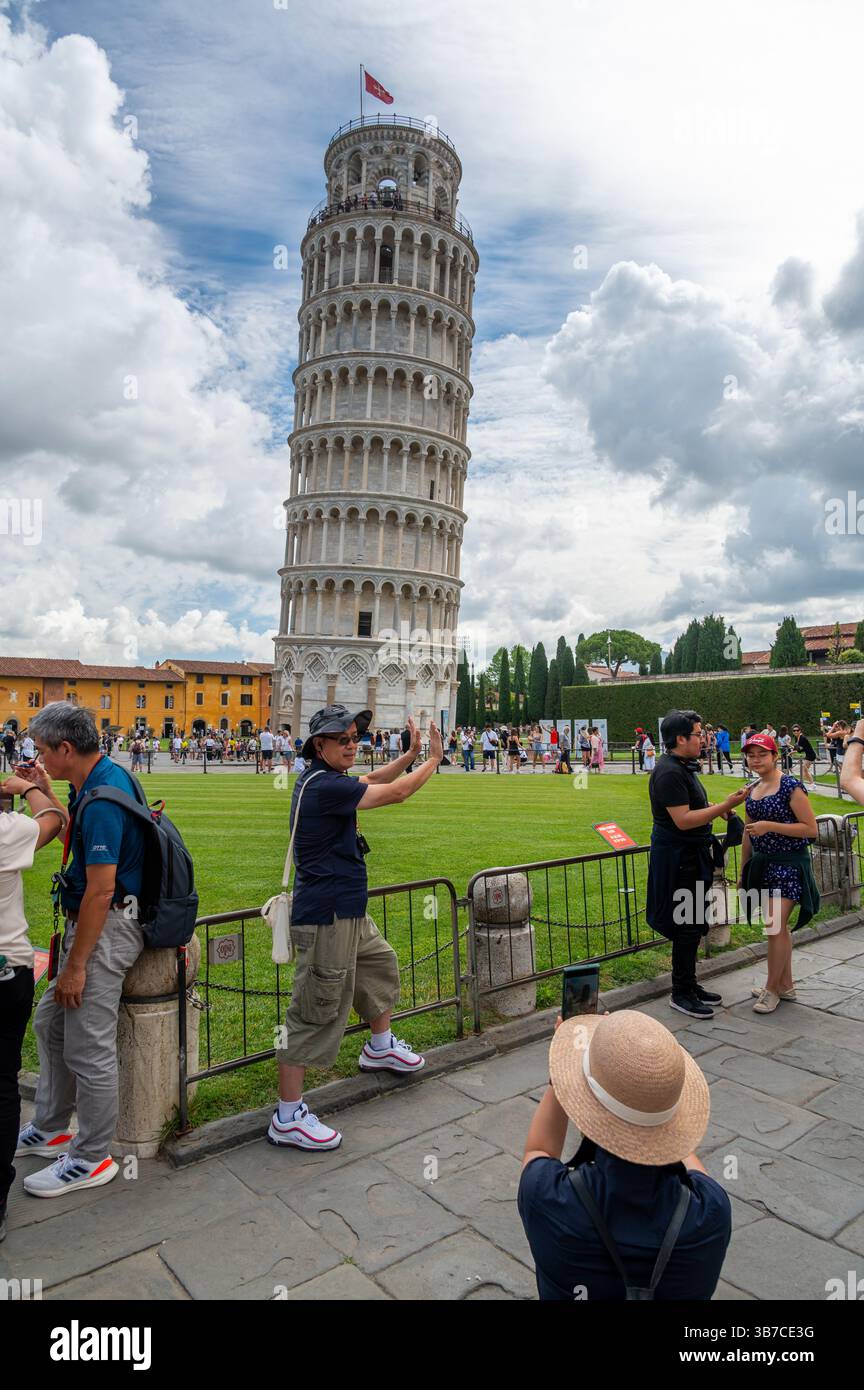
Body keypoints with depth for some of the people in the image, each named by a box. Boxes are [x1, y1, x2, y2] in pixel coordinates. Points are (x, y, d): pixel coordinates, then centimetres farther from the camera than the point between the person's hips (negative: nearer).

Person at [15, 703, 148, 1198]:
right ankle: (50, 1129, 39)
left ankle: (92, 1160, 18)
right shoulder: (100, 779, 6)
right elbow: (75, 834, 25)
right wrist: (42, 792, 14)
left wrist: (75, 965, -19)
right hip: (90, 921, 11)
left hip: (107, 929, -11)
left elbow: (101, 890, -25)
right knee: (50, 1025, 22)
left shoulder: (102, 800, -25)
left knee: (89, 1050, 0)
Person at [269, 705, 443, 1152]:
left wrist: (411, 754, 9)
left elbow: (372, 780, 20)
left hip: (348, 912, 11)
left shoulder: (321, 779, 8)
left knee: (380, 964, 29)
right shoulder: (324, 785, -22)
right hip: (325, 918, -11)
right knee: (316, 1011, -3)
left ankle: (380, 1047, 52)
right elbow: (395, 793, -18)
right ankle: (288, 1117, 8)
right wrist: (434, 759, -4)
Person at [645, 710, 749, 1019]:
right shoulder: (669, 772, -21)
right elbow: (683, 820, -26)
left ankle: (689, 984, 29)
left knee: (692, 925, 17)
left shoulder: (682, 768, 13)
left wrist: (719, 810, 9)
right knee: (688, 926, -2)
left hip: (690, 856, 10)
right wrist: (725, 806, -23)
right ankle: (681, 993, 10)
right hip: (678, 858, -10)